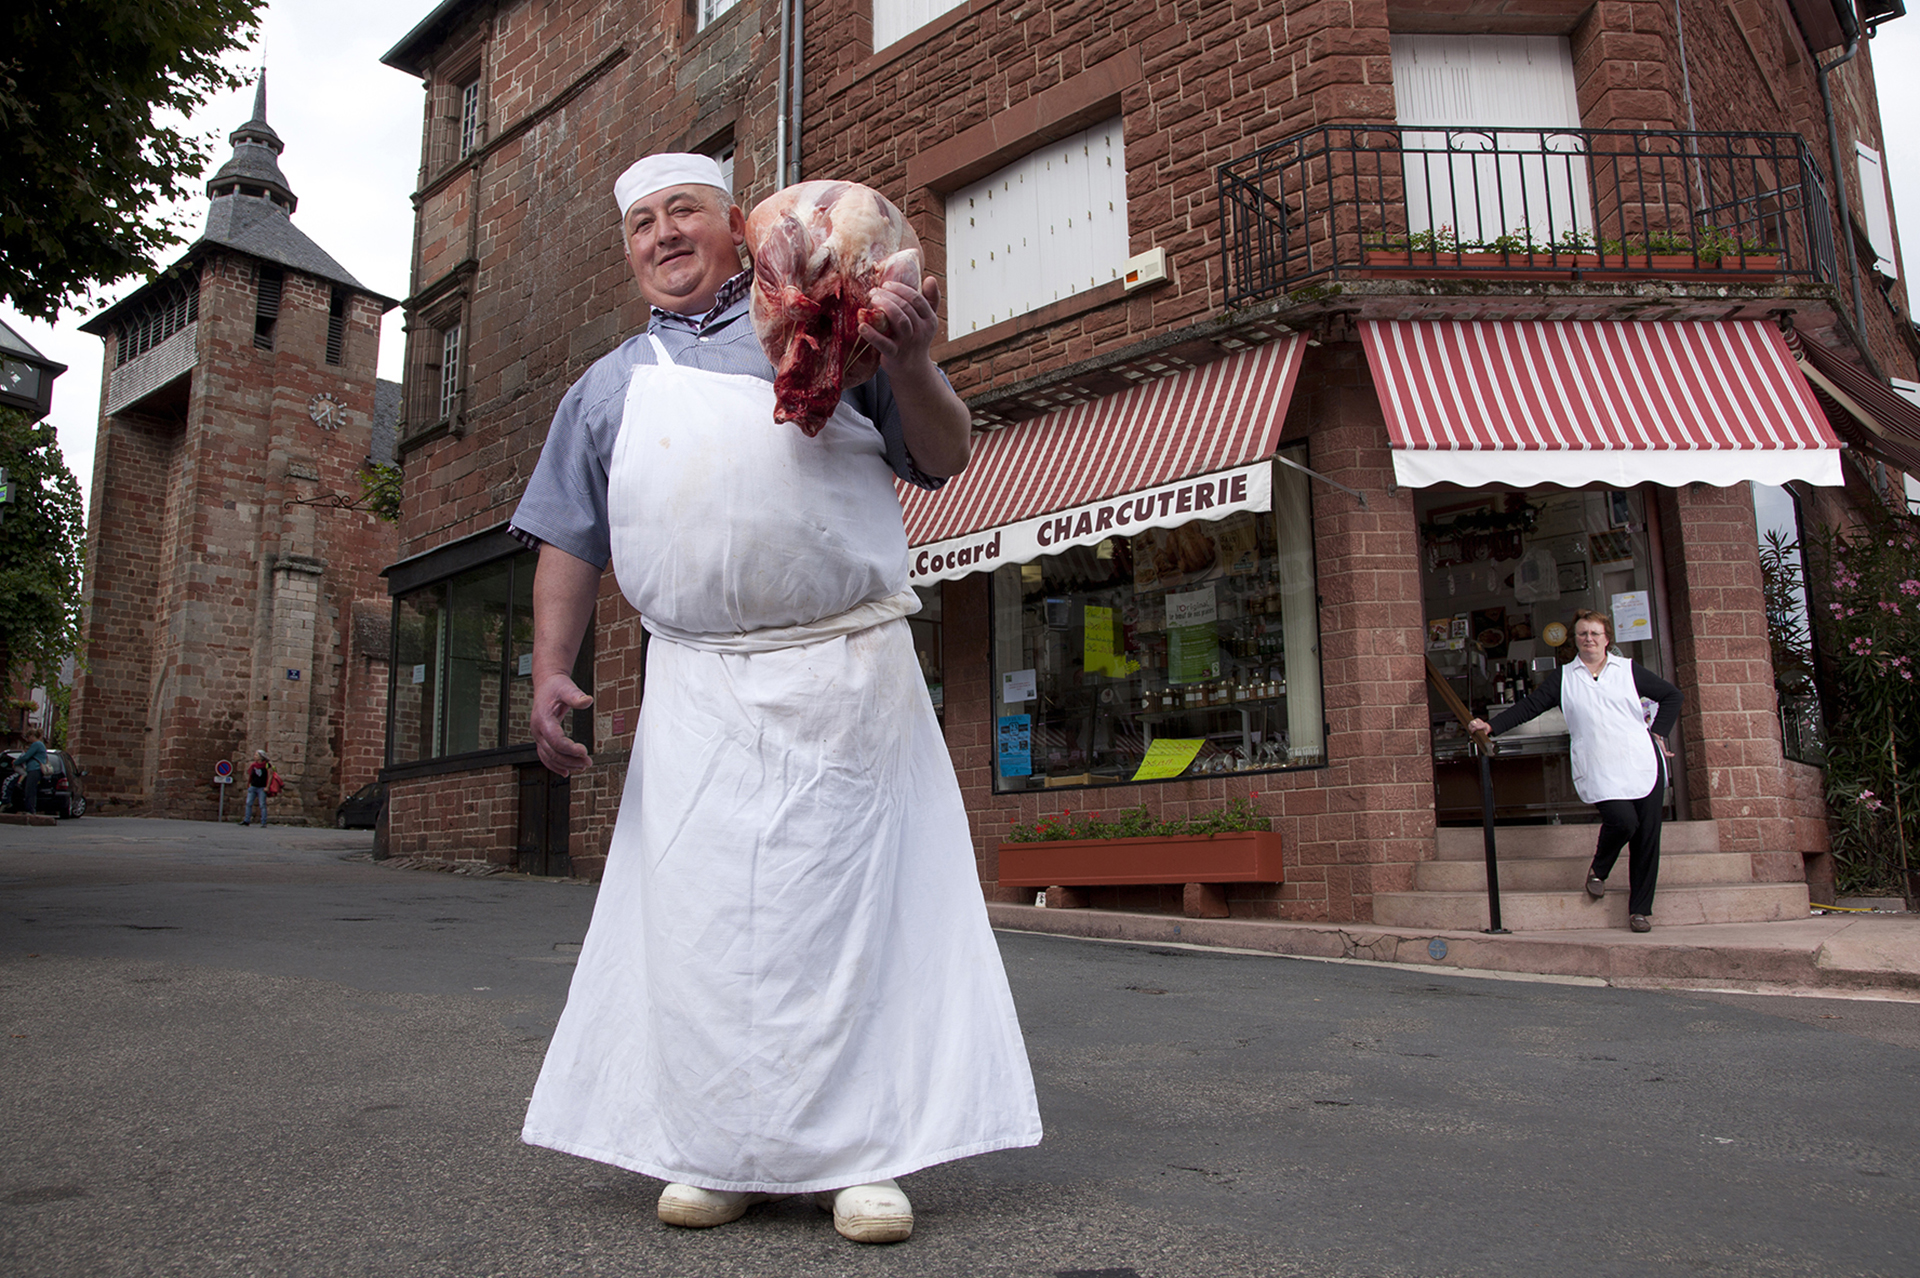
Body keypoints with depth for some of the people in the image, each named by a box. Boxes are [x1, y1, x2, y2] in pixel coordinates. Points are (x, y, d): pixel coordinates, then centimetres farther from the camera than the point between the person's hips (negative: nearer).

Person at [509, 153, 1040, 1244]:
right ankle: (722, 1153, 18)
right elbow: (570, 544, 18)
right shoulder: (609, 389, 20)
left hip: (849, 671, -2)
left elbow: (947, 458, 8)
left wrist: (912, 365, -11)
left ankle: (862, 1152, 12)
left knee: (853, 901, 0)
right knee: (703, 909, 3)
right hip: (699, 691, 3)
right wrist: (552, 672, 7)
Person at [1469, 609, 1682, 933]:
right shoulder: (1563, 679, 12)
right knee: (1623, 821, -23)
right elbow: (1528, 706, 9)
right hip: (1598, 771, -2)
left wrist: (1658, 733, 10)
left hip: (1643, 764, 2)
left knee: (1647, 836, 0)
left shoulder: (1629, 671, 12)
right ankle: (1599, 869, 10)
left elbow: (1671, 695, 21)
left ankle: (1641, 909, 12)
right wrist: (1491, 726, -2)